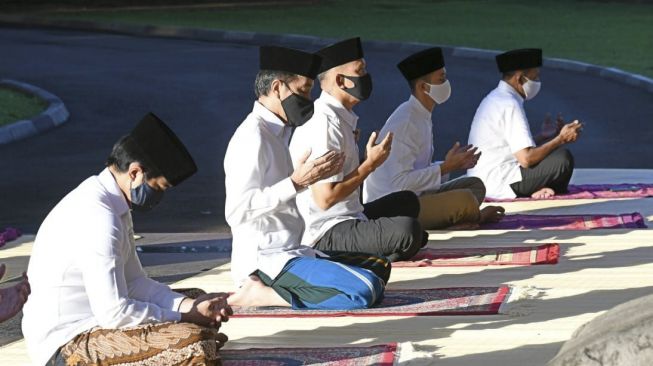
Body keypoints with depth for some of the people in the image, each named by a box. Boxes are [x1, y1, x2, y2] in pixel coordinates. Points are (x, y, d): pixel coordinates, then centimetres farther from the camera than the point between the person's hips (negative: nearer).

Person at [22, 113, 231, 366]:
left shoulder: (112, 205, 9)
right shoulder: (98, 217, -22)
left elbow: (134, 283, 14)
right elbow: (114, 312, -24)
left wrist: (190, 305, 0)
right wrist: (184, 317, -12)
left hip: (91, 324, 11)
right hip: (70, 344, -11)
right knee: (196, 344, -26)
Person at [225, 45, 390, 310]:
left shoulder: (278, 133, 17)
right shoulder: (252, 136, -13)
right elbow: (237, 211, -22)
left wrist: (316, 175, 11)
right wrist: (296, 182, -23)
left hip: (291, 253, 10)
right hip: (265, 261, -10)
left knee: (379, 268, 17)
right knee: (364, 290, -23)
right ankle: (260, 294, -14)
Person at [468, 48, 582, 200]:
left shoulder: (496, 99, 15)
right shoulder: (509, 105, -16)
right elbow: (526, 159, -22)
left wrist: (545, 136, 14)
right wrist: (561, 139, -12)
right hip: (498, 185, -10)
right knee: (562, 158, -18)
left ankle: (540, 190, 0)